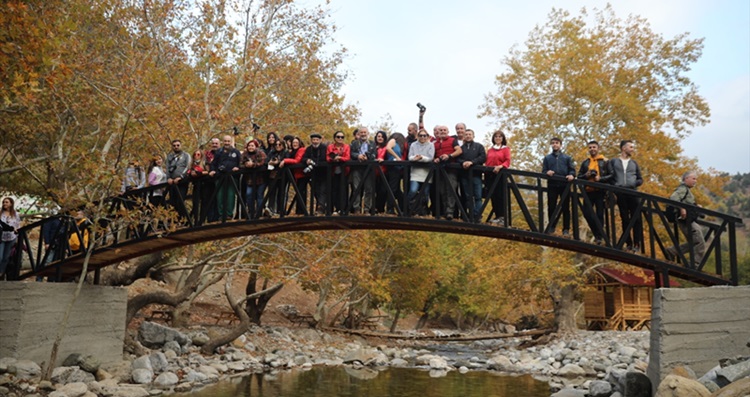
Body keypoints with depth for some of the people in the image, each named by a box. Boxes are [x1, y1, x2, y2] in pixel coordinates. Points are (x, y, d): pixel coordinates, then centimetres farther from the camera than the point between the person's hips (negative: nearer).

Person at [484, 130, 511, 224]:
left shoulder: (506, 149, 9)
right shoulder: (490, 150, 21)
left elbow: (507, 161, -4)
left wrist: (500, 166, -22)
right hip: (490, 174, 4)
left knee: (501, 195, -9)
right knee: (493, 196, 0)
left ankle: (502, 217, -10)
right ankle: (497, 216, 5)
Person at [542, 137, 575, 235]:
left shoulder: (567, 157, 15)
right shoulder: (547, 158, 16)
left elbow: (572, 169, 7)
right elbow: (543, 171, 8)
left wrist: (571, 175, -16)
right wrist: (547, 173, -15)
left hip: (564, 185, 0)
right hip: (552, 185, 0)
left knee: (565, 207, 0)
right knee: (551, 207, 1)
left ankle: (566, 229, 3)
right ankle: (551, 227, 11)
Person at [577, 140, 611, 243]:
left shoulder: (604, 161, 6)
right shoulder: (585, 163, 15)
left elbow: (611, 175, 1)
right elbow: (579, 177, 14)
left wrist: (600, 178, -14)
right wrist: (586, 175, -7)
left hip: (600, 191, -2)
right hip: (588, 191, 3)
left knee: (599, 213, -1)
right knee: (587, 212, -7)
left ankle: (599, 236, 5)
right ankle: (600, 234, 6)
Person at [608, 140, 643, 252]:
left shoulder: (634, 163, 19)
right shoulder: (613, 162, 12)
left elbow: (640, 179, 16)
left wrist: (634, 183, -4)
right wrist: (615, 185, -13)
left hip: (633, 193, 1)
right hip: (620, 194, -1)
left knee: (636, 219, -6)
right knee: (625, 219, 1)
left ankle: (637, 243, -3)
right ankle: (628, 243, 7)